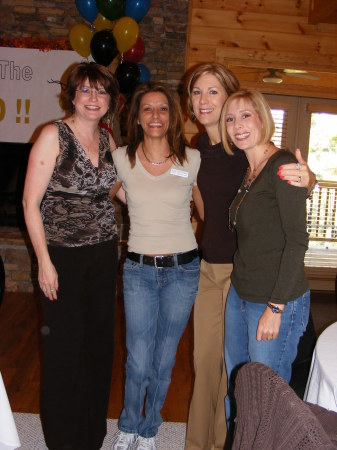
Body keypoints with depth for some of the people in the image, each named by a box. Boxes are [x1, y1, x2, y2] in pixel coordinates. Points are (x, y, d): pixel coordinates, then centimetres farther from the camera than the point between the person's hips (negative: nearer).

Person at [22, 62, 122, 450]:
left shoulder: (108, 140, 7)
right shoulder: (54, 135, -10)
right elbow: (31, 203, -11)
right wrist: (44, 262, -14)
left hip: (103, 254, 5)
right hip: (63, 255, -5)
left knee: (99, 341, 14)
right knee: (64, 347, 5)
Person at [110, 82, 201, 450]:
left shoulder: (193, 160, -2)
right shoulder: (121, 158, -1)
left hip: (182, 270, 1)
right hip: (139, 269, 0)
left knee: (164, 360, 12)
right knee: (139, 361, 3)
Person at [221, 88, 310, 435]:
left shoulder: (283, 165, -14)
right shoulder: (246, 172, 11)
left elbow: (297, 240, -18)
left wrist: (276, 307, -19)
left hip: (277, 302, -8)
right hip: (239, 295, 8)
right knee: (234, 386, 20)